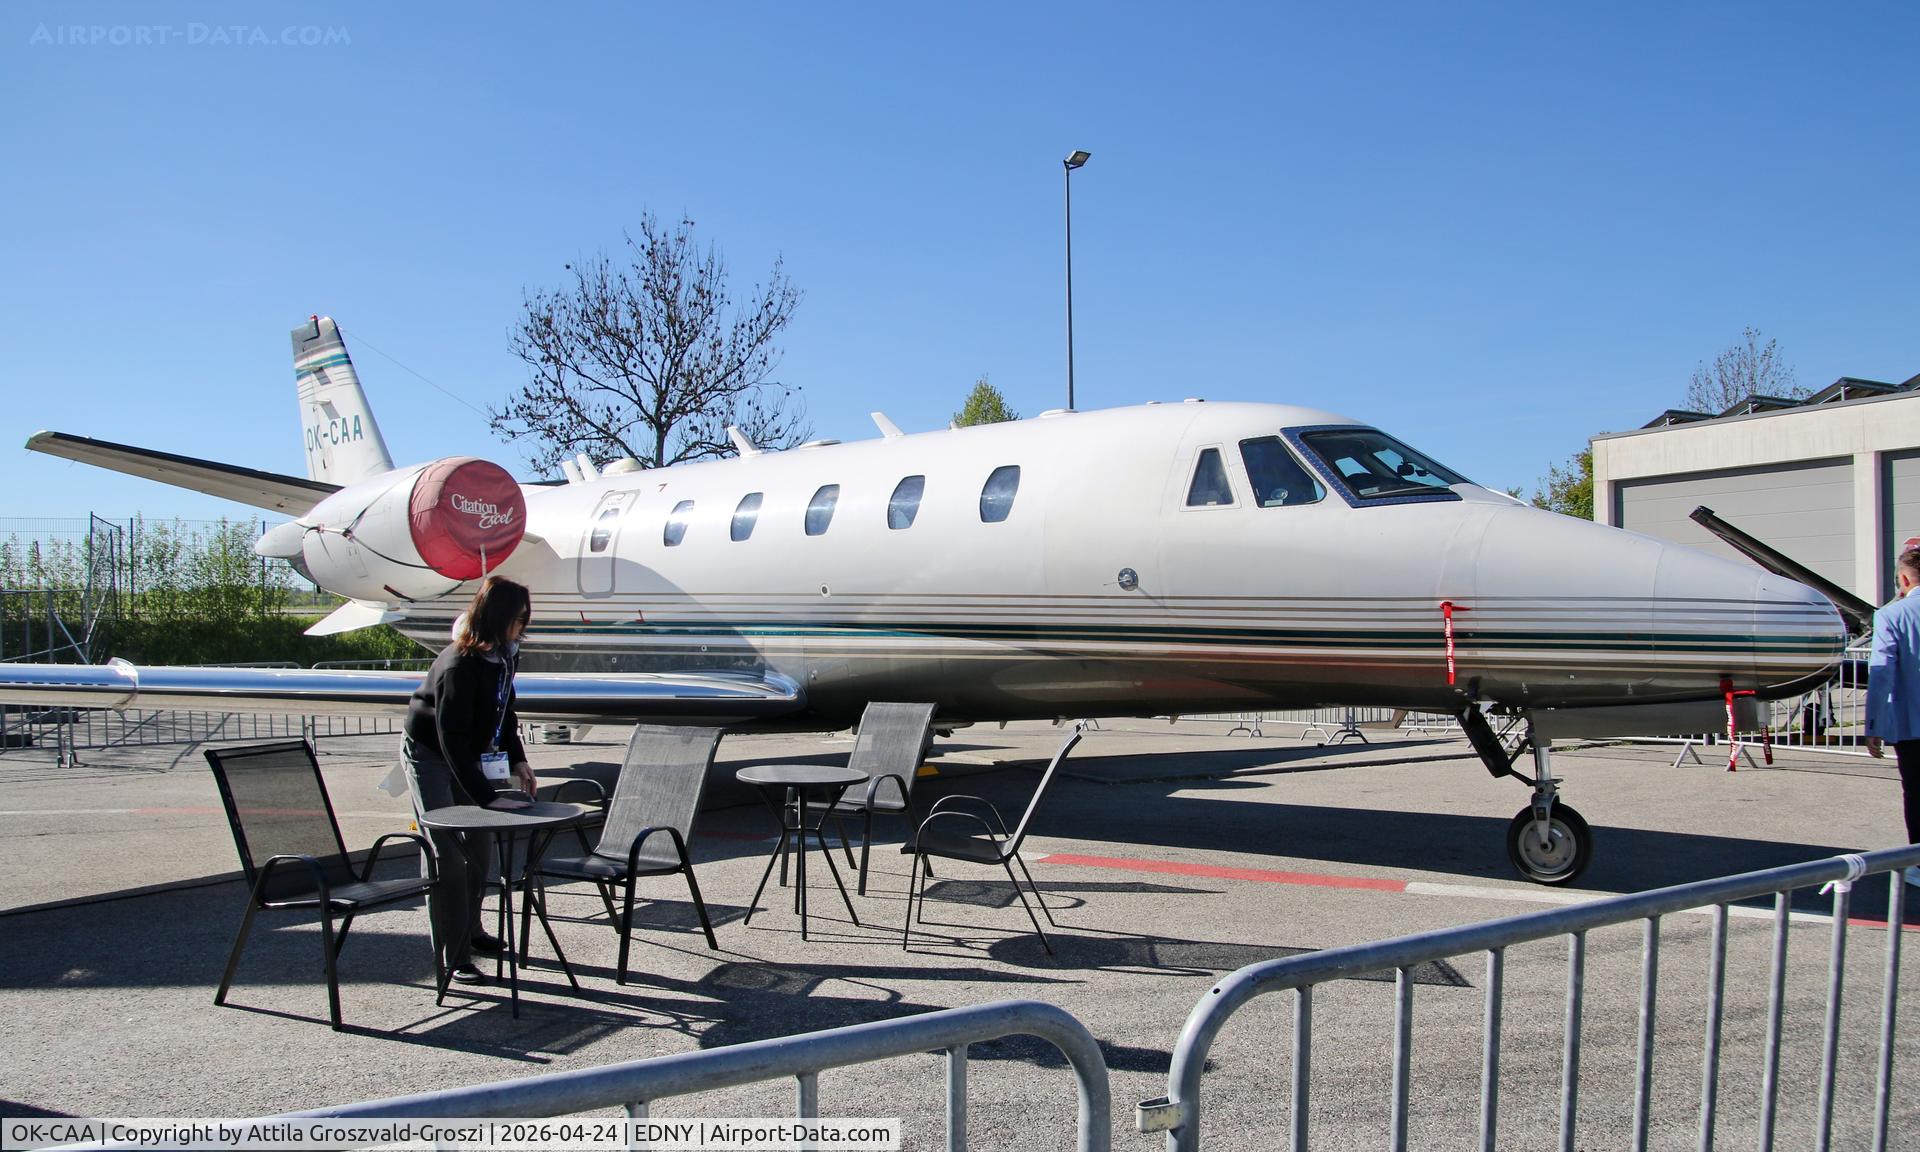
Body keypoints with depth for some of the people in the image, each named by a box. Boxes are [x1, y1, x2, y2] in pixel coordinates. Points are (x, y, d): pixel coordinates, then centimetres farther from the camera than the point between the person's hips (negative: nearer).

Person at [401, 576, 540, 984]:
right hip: (429, 755, -8)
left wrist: (517, 760, -4)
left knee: (480, 844, 14)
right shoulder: (458, 665, -32)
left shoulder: (503, 653, -6)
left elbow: (504, 711, 7)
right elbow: (452, 738, -33)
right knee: (447, 856, -11)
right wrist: (487, 795, -36)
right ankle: (453, 958, -7)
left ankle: (469, 930, 32)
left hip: (466, 754, 8)